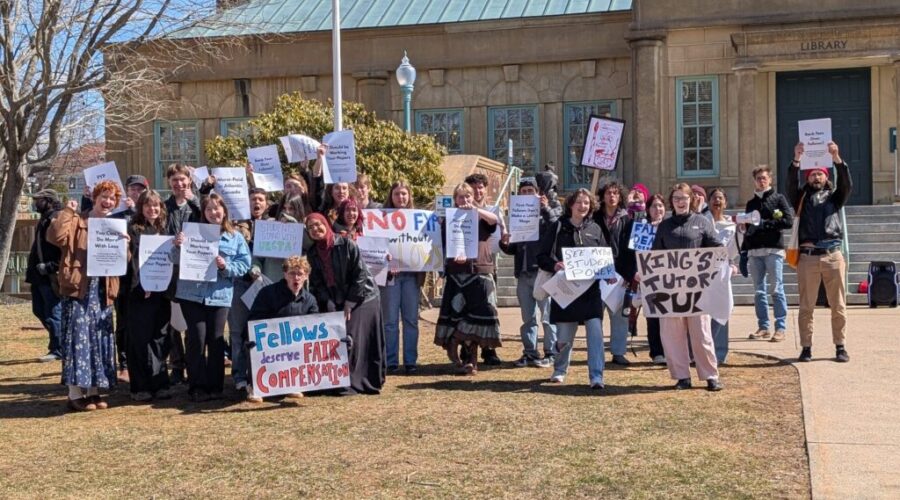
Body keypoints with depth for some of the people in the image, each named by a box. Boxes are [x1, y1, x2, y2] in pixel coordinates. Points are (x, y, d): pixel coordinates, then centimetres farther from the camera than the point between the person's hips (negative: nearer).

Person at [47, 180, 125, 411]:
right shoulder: (76, 221, 0)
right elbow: (55, 236, -19)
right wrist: (67, 211, -14)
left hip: (102, 289, 6)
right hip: (78, 288, -6)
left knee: (99, 340, 7)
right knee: (78, 338, -7)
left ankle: (92, 391, 15)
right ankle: (75, 394, -4)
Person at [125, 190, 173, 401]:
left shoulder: (163, 230, 15)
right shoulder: (133, 229, -1)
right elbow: (132, 258, -9)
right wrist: (141, 285, -18)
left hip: (160, 291, 5)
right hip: (139, 292, -5)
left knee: (159, 338, 7)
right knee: (140, 339, -1)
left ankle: (159, 384, 13)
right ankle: (140, 387, 4)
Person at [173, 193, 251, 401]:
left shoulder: (235, 237, 9)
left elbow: (245, 264, 2)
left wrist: (226, 266, -15)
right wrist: (177, 246, -13)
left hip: (220, 295, 1)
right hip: (192, 293, -1)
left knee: (216, 339, 5)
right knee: (197, 338, -4)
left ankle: (215, 386, 14)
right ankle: (197, 386, 4)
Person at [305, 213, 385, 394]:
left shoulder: (345, 244, -10)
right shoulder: (313, 254, 5)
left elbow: (360, 274, -11)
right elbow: (317, 284, 3)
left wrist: (350, 303, -13)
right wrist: (330, 307, -9)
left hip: (362, 299, -4)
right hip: (336, 304, 4)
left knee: (349, 339, -11)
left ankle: (352, 384, -3)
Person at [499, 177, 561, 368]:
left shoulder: (547, 213, 3)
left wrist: (546, 209, -21)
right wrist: (505, 244, -1)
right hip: (523, 273, 6)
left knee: (547, 316, -3)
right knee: (527, 318, 11)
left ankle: (550, 354, 2)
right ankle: (529, 353, 17)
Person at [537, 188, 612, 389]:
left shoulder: (595, 229, 10)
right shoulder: (558, 227, 3)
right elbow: (542, 257, 1)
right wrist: (554, 265, -19)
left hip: (591, 290, 1)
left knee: (595, 331, -11)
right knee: (564, 336, 7)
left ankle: (596, 376, -7)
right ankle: (560, 370, 32)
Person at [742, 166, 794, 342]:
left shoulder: (778, 198, 6)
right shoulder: (751, 203, 19)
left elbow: (789, 221, -6)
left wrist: (764, 224, -11)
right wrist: (744, 253, 14)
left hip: (774, 249, -5)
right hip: (754, 251, 5)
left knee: (777, 289, -6)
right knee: (759, 291, 6)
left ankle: (781, 328, -5)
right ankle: (763, 327, 11)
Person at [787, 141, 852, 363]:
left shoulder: (834, 197, 15)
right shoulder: (802, 198, 14)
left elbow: (847, 184, -3)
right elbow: (791, 184, -5)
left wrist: (837, 158, -15)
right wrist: (796, 160, -18)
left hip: (833, 255, 1)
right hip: (808, 256, 0)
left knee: (838, 305, 2)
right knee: (806, 306, 2)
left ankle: (840, 346, 9)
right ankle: (806, 347, 7)